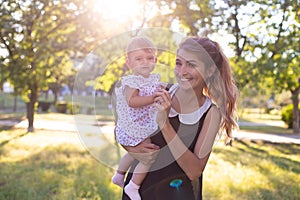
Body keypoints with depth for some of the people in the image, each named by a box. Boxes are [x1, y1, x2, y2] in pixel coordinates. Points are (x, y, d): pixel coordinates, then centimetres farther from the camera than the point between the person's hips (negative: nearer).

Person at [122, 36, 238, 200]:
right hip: (138, 185, 2)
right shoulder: (160, 93, -9)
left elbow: (195, 172, -21)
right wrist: (132, 149, -18)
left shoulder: (211, 113, -13)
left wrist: (165, 124, -28)